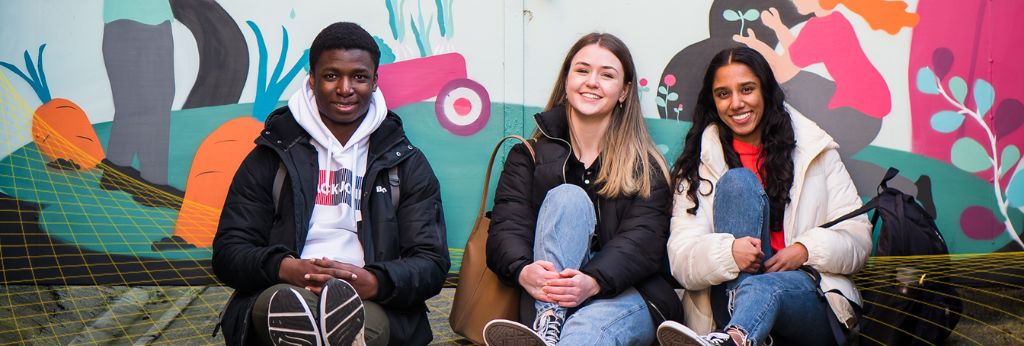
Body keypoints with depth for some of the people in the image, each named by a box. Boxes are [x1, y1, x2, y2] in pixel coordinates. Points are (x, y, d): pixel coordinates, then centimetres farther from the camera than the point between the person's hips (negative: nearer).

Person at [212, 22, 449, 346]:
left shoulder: (407, 163, 18)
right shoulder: (272, 155, 17)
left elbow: (432, 264, 8)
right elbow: (228, 252, 10)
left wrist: (373, 281, -15)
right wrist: (286, 269, -14)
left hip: (373, 304, 0)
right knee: (280, 302, -38)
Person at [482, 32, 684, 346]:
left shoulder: (647, 168, 10)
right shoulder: (529, 155, 14)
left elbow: (641, 241, -7)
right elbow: (506, 228, -2)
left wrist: (593, 282, -30)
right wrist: (524, 271, -28)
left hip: (624, 294, -1)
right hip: (544, 300, 1)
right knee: (567, 197, -24)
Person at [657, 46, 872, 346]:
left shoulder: (813, 149, 14)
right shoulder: (700, 162, 11)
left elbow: (858, 236, 9)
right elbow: (682, 260, -2)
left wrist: (807, 251, -12)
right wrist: (729, 253, -25)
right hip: (730, 296, 0)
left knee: (762, 287, -36)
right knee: (738, 181, -21)